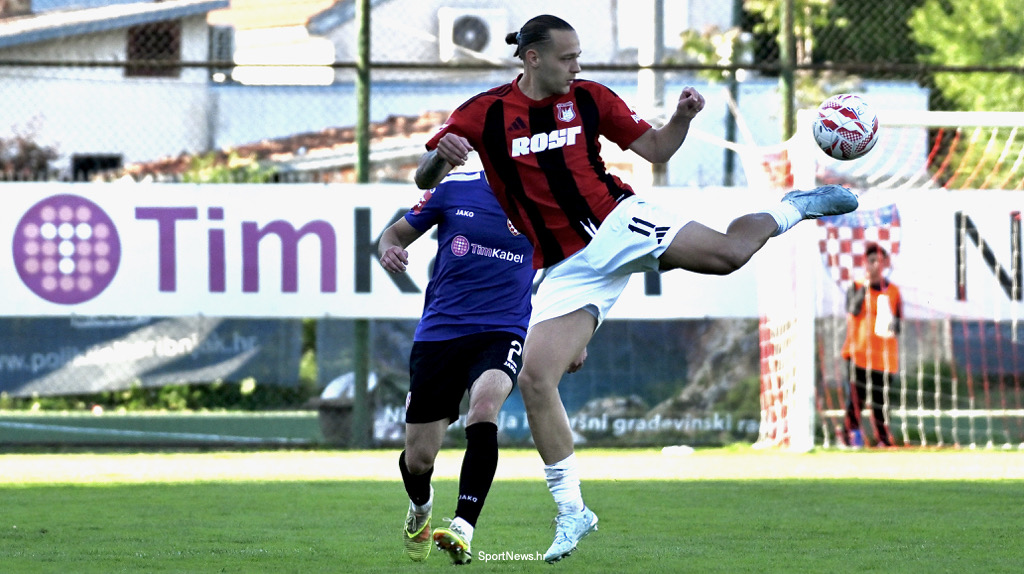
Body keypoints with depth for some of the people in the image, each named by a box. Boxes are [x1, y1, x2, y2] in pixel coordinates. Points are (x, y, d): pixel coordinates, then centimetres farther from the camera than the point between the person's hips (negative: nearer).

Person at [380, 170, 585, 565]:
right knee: (417, 460, 1)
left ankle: (463, 530, -36)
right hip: (439, 332, 1)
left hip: (502, 333, -1)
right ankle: (420, 509, 41)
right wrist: (389, 248, -12)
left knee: (484, 406, -35)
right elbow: (398, 232, 13)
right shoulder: (455, 189, 2)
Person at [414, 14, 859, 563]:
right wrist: (441, 157, -27)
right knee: (534, 379, -13)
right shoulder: (485, 114, -2)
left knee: (729, 253, -20)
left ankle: (791, 209, 16)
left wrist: (682, 117, -12)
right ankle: (571, 511, -1)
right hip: (567, 268, 0)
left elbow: (655, 149, 9)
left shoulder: (588, 98, 3)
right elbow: (424, 177, -3)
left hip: (618, 222, 0)